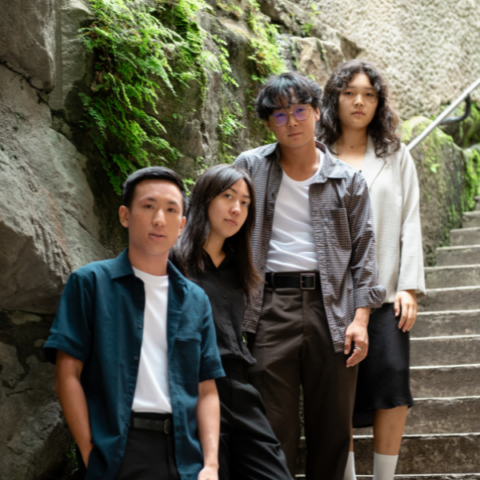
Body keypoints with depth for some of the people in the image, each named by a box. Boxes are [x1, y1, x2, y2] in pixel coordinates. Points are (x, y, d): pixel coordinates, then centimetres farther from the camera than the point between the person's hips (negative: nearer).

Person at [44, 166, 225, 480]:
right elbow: (68, 374, -2)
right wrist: (90, 453, -10)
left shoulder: (195, 301, 15)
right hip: (119, 451, -3)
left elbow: (207, 391, 11)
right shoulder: (91, 283, 4)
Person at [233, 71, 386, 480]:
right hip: (271, 305, -1)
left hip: (332, 307, 1)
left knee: (333, 426, 6)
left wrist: (360, 317, -3)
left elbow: (363, 251, 7)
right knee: (275, 428, -1)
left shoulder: (347, 180, 9)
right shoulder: (250, 168, 9)